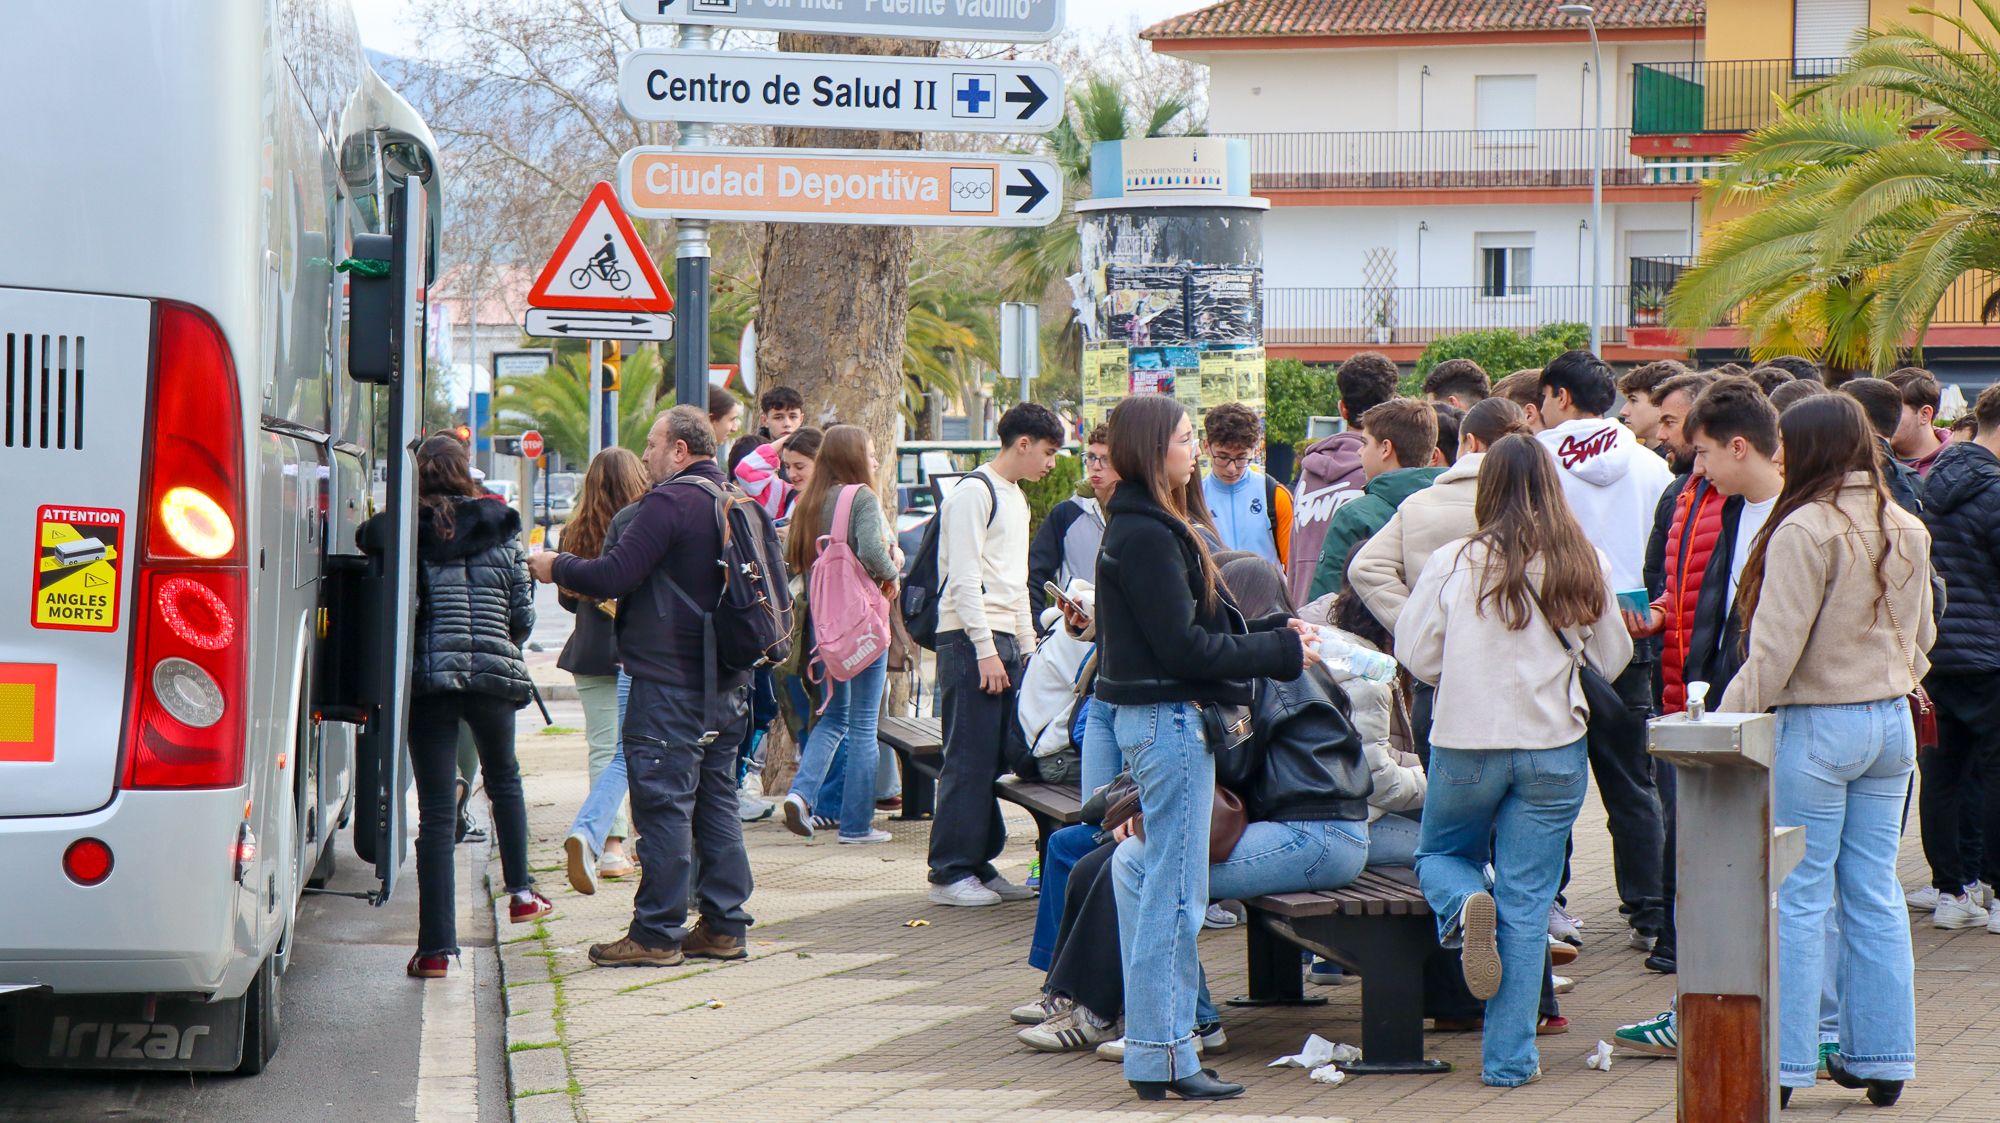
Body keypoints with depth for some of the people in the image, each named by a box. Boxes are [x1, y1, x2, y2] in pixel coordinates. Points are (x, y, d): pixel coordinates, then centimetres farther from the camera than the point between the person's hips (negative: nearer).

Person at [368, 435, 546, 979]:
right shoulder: (501, 531, 4)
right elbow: (522, 616, 7)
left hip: (428, 676, -2)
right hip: (494, 673, 2)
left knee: (435, 811, -2)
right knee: (504, 778, 29)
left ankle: (436, 946, -5)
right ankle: (520, 891, 32)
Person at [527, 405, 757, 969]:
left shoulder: (671, 501, -14)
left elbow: (614, 575, -18)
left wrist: (557, 568, -1)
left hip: (670, 683, -9)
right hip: (727, 683, 9)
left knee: (663, 802, -5)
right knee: (716, 801, 12)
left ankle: (657, 935, -3)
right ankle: (724, 926, 14)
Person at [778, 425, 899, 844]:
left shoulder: (809, 502, 8)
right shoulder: (862, 497, -11)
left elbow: (795, 560, 10)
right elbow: (871, 550, -24)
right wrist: (891, 574, -6)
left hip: (824, 618, 6)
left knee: (834, 715, 18)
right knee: (863, 723, 2)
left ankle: (802, 791, -2)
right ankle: (856, 823, 5)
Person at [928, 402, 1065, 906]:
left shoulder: (1016, 498, 21)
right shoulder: (973, 493, -9)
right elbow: (965, 578, -15)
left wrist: (1028, 647, 19)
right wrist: (985, 649, -18)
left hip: (1004, 641, 9)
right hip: (970, 639, -9)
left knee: (998, 760, 7)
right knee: (969, 760, -8)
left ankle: (980, 864, 13)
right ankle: (951, 874, -5)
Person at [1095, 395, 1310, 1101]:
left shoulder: (1143, 527, 14)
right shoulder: (1148, 536, -18)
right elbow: (1183, 646, -21)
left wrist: (1275, 632, 8)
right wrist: (1280, 654, -13)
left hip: (1153, 717, 11)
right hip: (1168, 718, -11)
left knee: (1151, 877, 14)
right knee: (1175, 890, -7)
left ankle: (1149, 1046, 21)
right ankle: (1162, 1056, -3)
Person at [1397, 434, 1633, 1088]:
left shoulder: (1456, 563, -8)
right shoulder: (1585, 567, -3)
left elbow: (1414, 654, -3)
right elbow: (1613, 660, 8)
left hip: (1466, 744, -1)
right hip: (1554, 747, 1)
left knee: (1440, 854, 25)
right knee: (1527, 902, 7)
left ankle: (1464, 905, -11)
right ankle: (1509, 1057, 5)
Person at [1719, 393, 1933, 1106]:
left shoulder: (1805, 529, -15)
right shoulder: (1908, 531, 8)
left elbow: (1776, 650, -16)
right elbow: (1921, 638, 17)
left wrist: (1728, 722, -10)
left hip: (1815, 725, -7)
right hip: (1892, 724, 7)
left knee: (1798, 897, -1)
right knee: (1874, 894, 11)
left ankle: (1784, 1061, 2)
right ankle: (1881, 1059, 14)